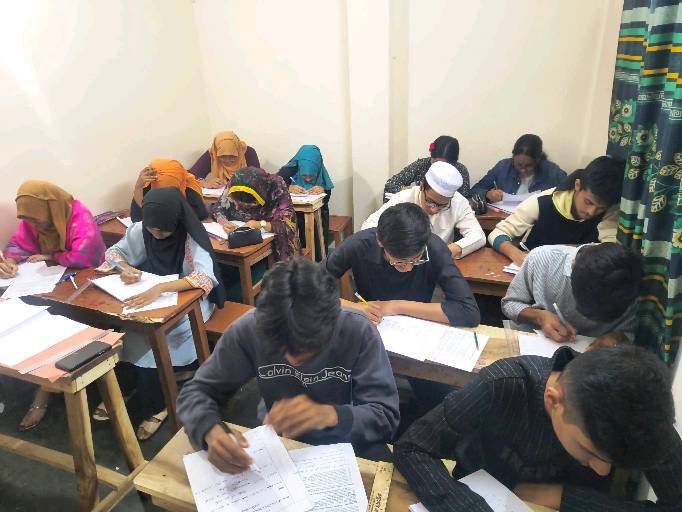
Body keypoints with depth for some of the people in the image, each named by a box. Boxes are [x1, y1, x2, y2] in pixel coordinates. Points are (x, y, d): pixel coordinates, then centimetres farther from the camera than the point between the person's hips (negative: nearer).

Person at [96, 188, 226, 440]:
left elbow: (204, 277, -35)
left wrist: (160, 288, -48)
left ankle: (156, 406, -7)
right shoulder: (141, 230, -7)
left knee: (145, 336, -27)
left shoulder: (191, 237, -22)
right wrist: (125, 268, -19)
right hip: (152, 294, 5)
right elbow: (114, 252, 5)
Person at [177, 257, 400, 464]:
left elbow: (387, 416, -23)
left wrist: (331, 415, -42)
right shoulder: (249, 329, -22)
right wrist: (212, 432, -36)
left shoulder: (358, 331, -24)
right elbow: (195, 392, -14)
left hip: (342, 442, 0)